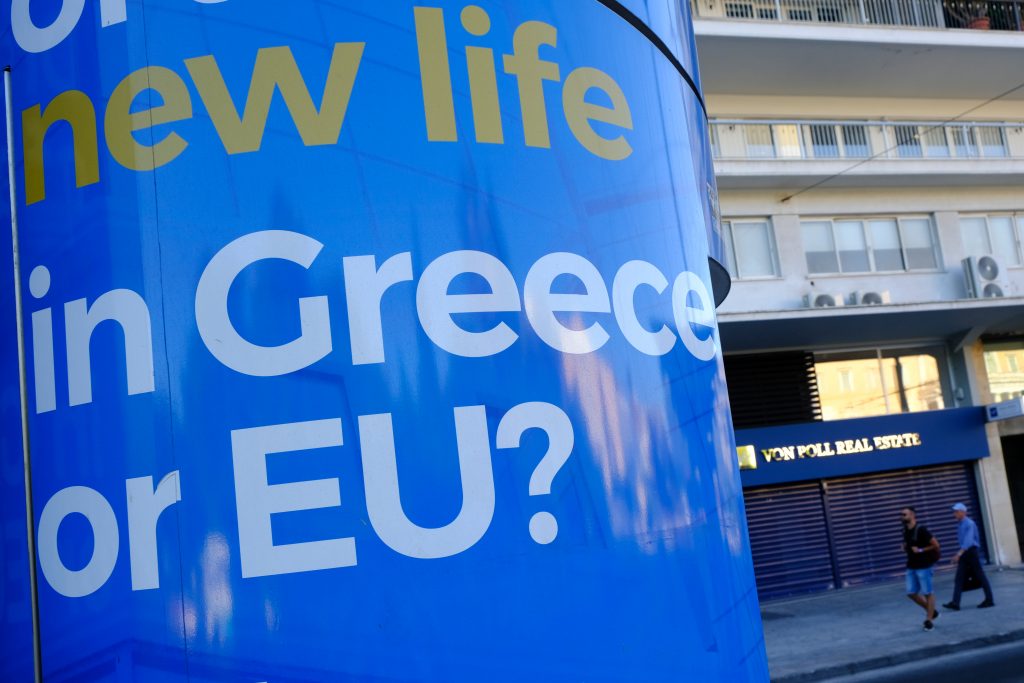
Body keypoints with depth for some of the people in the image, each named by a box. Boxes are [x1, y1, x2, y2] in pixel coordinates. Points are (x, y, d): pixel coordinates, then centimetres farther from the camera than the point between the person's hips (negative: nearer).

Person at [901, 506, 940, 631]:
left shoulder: (921, 530, -15)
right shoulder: (905, 531, 8)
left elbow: (935, 544, -15)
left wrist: (921, 550, -18)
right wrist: (905, 548, 4)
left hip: (923, 566, -8)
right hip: (911, 566, 8)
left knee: (927, 593, 2)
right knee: (911, 593, 7)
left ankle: (929, 620, 10)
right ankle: (931, 611, 26)